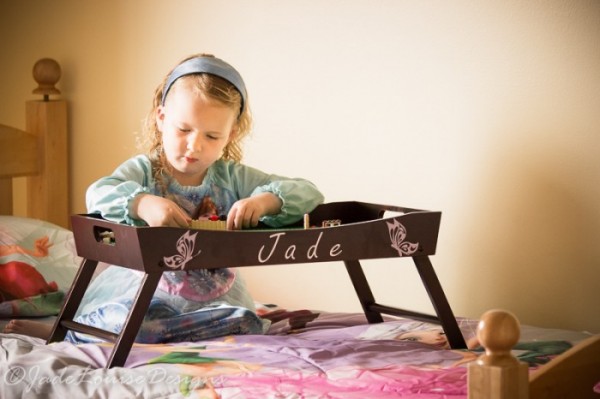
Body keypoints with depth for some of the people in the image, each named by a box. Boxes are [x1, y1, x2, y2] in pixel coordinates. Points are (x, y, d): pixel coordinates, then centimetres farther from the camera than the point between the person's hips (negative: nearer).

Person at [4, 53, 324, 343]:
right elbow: (98, 194, -23)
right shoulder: (143, 170, -3)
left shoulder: (233, 178, 3)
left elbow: (309, 194, -2)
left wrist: (265, 200, -23)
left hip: (212, 295, 4)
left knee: (246, 326, -27)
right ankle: (75, 329, 0)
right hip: (144, 287, -4)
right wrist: (142, 203, -44)